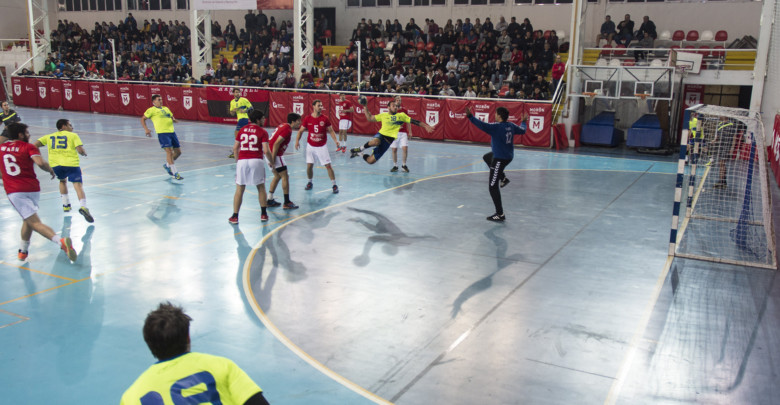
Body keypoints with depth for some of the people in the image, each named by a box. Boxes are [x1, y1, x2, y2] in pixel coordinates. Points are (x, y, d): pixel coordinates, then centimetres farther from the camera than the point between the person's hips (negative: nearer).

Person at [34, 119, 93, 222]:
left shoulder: (49, 136, 22)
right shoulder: (73, 135, 11)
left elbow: (35, 145, 14)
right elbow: (80, 150, -2)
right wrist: (84, 153, 19)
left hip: (55, 164, 4)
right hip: (71, 163, -4)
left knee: (63, 181, 32)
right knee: (78, 185, -11)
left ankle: (66, 205, 31)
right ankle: (83, 206, -35)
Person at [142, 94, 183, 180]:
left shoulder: (166, 108, 22)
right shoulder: (151, 110, 3)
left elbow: (172, 117, 30)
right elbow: (143, 119, 5)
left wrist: (174, 119, 6)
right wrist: (146, 129, -9)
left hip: (171, 131, 7)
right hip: (162, 133, -7)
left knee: (178, 152, 8)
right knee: (169, 151, -14)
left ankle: (167, 165, 32)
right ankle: (175, 173, -12)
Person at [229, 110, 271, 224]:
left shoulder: (242, 129, 13)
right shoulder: (262, 132, 0)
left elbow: (235, 148, 13)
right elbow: (266, 151, -7)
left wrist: (237, 161, 25)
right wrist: (272, 162, 9)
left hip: (242, 161, 2)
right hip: (256, 161, -2)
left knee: (239, 189, 8)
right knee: (261, 188, 14)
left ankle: (235, 216, 9)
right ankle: (263, 214, 18)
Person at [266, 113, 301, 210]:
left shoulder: (284, 126, 14)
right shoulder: (287, 130, -15)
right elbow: (276, 144, -23)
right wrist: (272, 159, -22)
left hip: (270, 153, 10)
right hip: (276, 155, -10)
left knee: (277, 176, 19)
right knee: (285, 177, -4)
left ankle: (270, 200, 22)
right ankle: (287, 203, -1)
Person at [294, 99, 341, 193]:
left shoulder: (325, 119, -5)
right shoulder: (307, 119, -3)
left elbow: (331, 131, 0)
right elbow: (300, 131, 5)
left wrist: (336, 141, -15)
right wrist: (297, 140, -10)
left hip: (321, 147, -1)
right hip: (310, 146, 1)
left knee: (328, 166, -5)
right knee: (309, 166, 3)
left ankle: (334, 185, 3)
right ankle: (309, 182, 27)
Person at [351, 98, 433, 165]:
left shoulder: (401, 115, 7)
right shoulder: (383, 115, 11)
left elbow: (413, 121, 5)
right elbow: (370, 118, 20)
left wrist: (425, 126, -3)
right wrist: (365, 107, 12)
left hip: (388, 140, 0)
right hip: (381, 134, 0)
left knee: (370, 161, -7)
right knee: (375, 142, -42)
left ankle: (360, 154, 26)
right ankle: (360, 149, -13)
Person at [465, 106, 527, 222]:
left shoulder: (496, 127, -21)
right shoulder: (511, 126, 2)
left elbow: (482, 125, -33)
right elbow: (522, 130, 20)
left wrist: (470, 116, -32)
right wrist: (524, 121, 40)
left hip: (500, 159, -9)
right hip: (509, 156, 9)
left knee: (493, 187, -2)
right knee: (486, 157, 36)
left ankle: (500, 215, -2)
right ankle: (503, 178, 29)